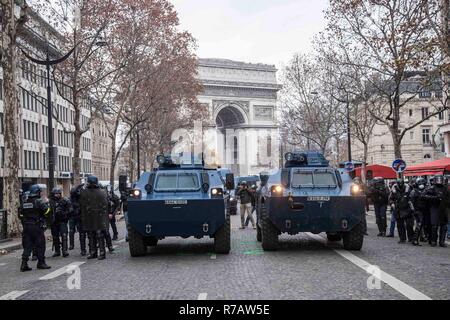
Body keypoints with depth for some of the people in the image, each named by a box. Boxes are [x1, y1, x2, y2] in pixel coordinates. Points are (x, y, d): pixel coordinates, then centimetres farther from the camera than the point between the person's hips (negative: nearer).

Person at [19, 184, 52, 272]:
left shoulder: (24, 202, 9)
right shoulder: (39, 202, -10)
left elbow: (20, 215, 11)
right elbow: (48, 212, -12)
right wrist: (46, 203, 2)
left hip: (26, 227, 6)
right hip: (37, 227, -6)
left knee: (27, 245, 8)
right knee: (40, 245, 5)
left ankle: (24, 264, 2)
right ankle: (41, 263, 11)